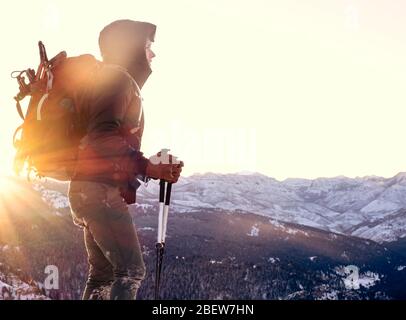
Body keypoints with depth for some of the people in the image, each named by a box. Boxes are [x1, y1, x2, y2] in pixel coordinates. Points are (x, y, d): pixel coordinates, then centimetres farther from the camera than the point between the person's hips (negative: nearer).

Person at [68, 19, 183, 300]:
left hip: (91, 190, 10)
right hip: (102, 190, -10)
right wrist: (147, 166, -24)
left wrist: (154, 167, 18)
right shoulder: (119, 79, -7)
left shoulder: (114, 81, 23)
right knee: (131, 270, -12)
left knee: (103, 274, 12)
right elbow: (102, 136, -21)